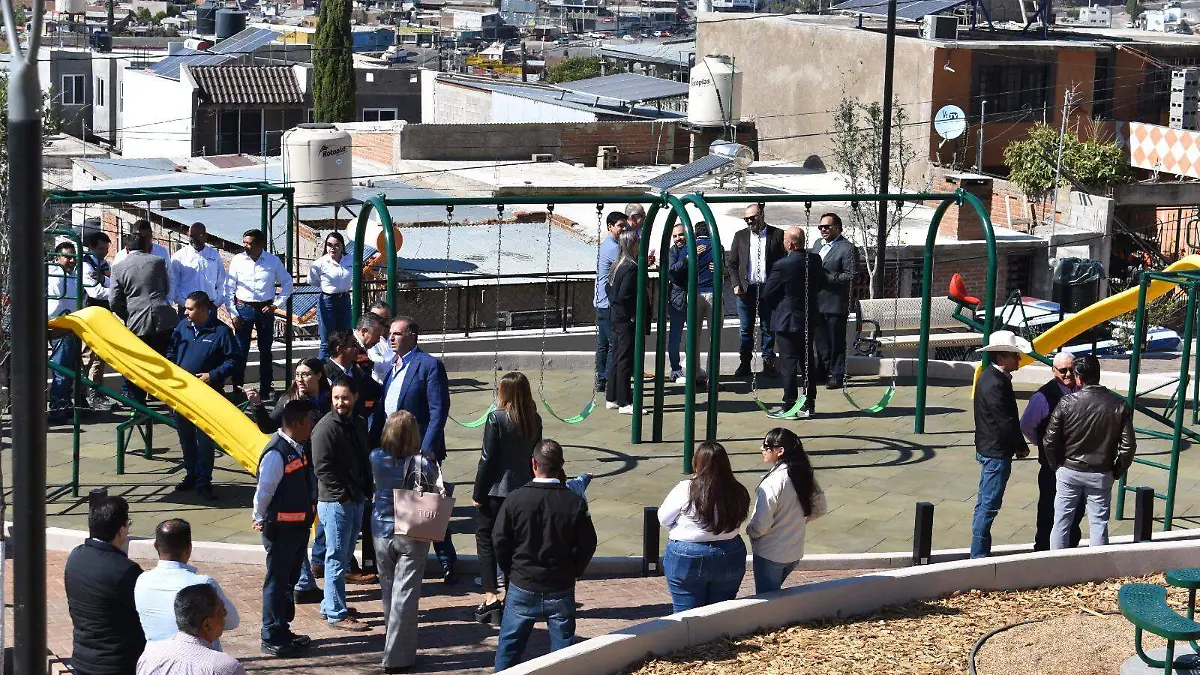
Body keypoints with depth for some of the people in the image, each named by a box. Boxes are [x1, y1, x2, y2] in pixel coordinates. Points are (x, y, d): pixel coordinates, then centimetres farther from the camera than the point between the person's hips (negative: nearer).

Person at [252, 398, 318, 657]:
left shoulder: (300, 447, 4)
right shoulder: (276, 454, -24)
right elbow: (264, 491, -18)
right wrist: (260, 519, -6)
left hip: (299, 526, 9)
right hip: (281, 527, -9)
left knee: (290, 579, 19)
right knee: (277, 582, 0)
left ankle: (283, 630, 31)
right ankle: (271, 638, 8)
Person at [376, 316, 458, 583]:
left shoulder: (430, 365, -10)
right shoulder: (393, 366, 13)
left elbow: (439, 411, -15)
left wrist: (426, 450, -21)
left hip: (420, 450, -7)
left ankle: (448, 563, 7)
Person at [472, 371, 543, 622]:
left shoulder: (497, 419, -15)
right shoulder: (534, 420, 1)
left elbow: (488, 459, -14)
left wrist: (478, 493, -7)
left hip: (495, 490, -5)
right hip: (523, 489, 5)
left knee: (486, 541, 5)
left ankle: (491, 595, -4)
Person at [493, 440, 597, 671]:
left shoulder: (515, 499, -12)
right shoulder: (575, 503, -10)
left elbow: (500, 540, -6)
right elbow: (587, 545, -5)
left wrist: (511, 570, 10)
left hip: (522, 587, 0)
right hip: (561, 589, 0)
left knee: (509, 644, 12)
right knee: (562, 647, 11)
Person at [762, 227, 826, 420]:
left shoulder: (783, 266, -20)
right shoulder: (815, 260, -1)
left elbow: (767, 294, -12)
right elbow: (822, 284, 15)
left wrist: (774, 307, 8)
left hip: (787, 321, -6)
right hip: (809, 320, 6)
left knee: (788, 364, -1)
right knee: (807, 362, 13)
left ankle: (789, 407, 0)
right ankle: (808, 405, 18)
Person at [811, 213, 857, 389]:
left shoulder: (847, 249, -12)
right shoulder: (818, 244, 13)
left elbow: (851, 276, -18)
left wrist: (827, 277, -21)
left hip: (836, 304, -8)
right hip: (817, 302, 8)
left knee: (836, 341, 1)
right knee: (821, 339, 17)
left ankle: (837, 375, 8)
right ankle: (824, 371, 30)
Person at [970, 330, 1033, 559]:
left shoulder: (991, 377, 11)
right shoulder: (994, 384, -21)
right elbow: (1006, 422, -20)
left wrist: (1017, 445, 8)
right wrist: (1022, 447, -6)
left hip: (990, 450, 11)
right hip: (996, 452, -11)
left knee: (986, 504, 16)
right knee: (988, 505, -4)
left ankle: (981, 553, 24)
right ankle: (979, 555, 1)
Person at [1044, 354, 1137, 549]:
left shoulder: (1067, 403, -13)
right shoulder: (1119, 405, -9)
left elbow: (1049, 441, -9)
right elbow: (1128, 445, -7)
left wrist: (1058, 464, 8)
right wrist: (1117, 472, 8)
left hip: (1069, 472, -1)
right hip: (1101, 475, 1)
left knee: (1061, 522, 11)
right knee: (1098, 524, 9)